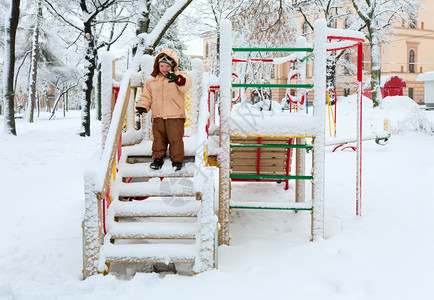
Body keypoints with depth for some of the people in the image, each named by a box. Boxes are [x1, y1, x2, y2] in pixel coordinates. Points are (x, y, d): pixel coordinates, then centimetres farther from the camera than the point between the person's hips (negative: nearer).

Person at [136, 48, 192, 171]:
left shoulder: (179, 77, -3)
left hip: (175, 116, -4)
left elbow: (186, 84, -25)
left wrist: (177, 79, -46)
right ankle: (158, 158, 25)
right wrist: (142, 106, 0)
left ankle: (177, 160, 11)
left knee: (175, 139, -1)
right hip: (158, 116, 4)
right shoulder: (152, 81, 11)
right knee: (159, 139, 11)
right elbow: (146, 95, 16)